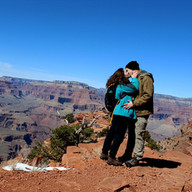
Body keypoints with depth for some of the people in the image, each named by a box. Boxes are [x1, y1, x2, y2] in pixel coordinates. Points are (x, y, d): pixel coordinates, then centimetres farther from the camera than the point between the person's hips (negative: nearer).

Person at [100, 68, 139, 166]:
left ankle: (104, 153, 25)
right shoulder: (122, 86, -12)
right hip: (123, 113, -10)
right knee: (119, 135, -4)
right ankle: (111, 158, 0)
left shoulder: (118, 86, 16)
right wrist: (134, 78, -2)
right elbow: (135, 89, -15)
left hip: (118, 113, 10)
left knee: (112, 132, 15)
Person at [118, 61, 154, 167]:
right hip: (134, 111, 9)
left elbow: (148, 95, -20)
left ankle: (137, 157, 5)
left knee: (139, 134, -4)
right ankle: (128, 155, 23)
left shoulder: (146, 78, -12)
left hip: (142, 111, -9)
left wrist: (134, 103, -22)